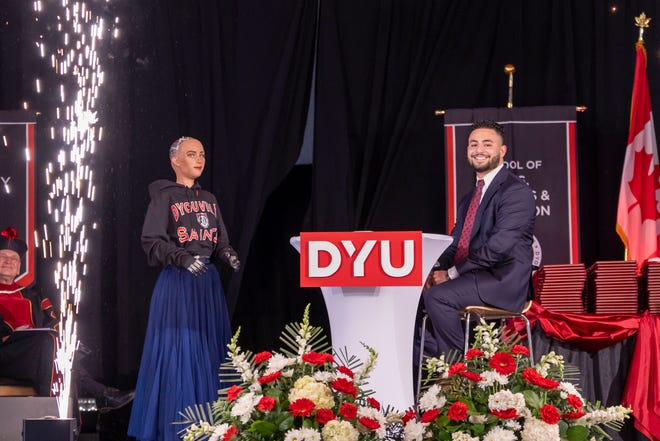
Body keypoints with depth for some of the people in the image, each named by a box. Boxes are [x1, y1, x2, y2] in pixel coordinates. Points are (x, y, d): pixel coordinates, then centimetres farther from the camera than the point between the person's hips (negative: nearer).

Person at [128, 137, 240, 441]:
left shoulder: (209, 200, 16)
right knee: (178, 354, -7)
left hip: (208, 284, 6)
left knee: (209, 354, 5)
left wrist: (229, 256, -5)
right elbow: (152, 242, -10)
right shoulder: (164, 197, -2)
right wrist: (183, 258, -24)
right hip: (177, 283, -6)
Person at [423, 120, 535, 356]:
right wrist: (438, 268, -3)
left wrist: (452, 273, -17)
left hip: (501, 280, -9)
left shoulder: (516, 191, -9)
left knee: (437, 296, -27)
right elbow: (456, 242, 20)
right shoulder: (470, 197, 21)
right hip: (471, 278, 9)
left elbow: (499, 246, -19)